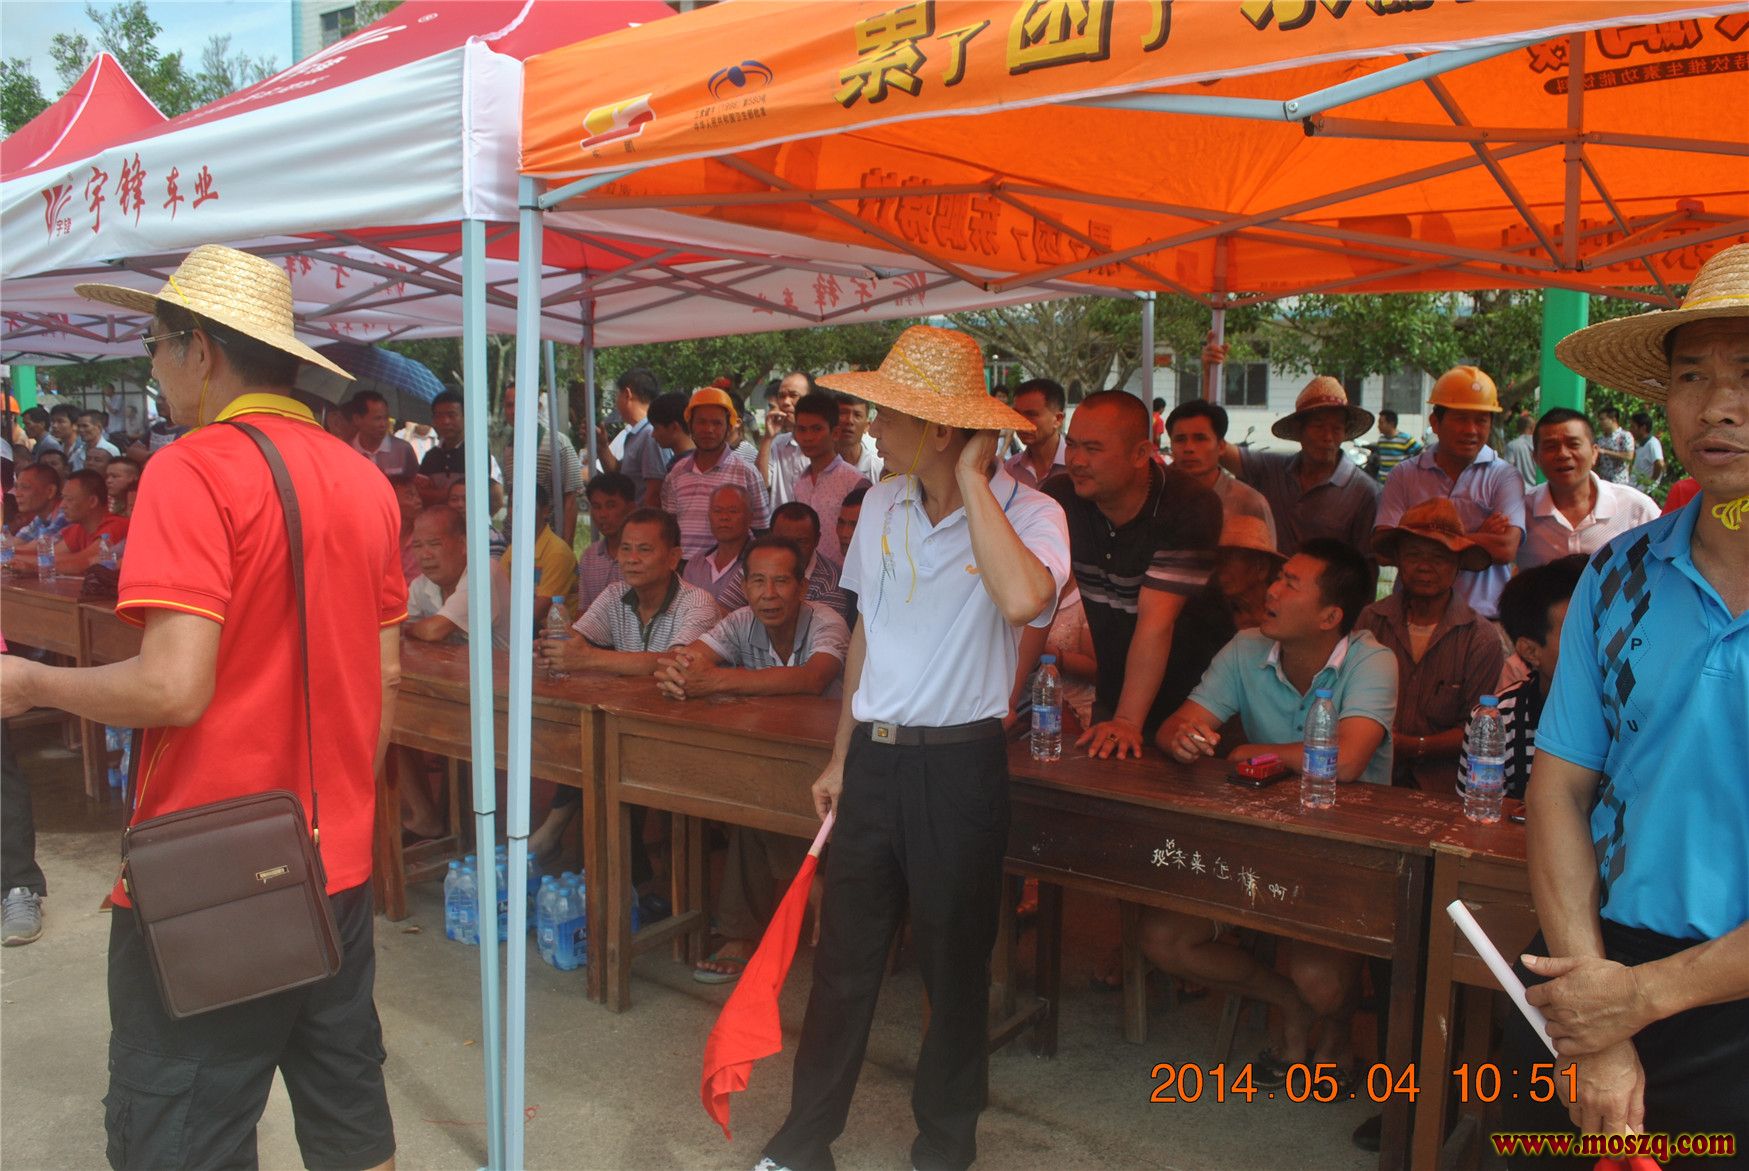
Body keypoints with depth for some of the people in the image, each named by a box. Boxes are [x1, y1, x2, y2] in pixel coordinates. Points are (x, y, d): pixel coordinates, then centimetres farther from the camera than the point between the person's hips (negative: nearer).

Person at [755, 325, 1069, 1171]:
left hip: (959, 762, -5)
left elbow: (1023, 599, -36)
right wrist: (841, 755, 16)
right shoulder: (883, 504, 5)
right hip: (874, 753, 5)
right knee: (843, 951, 13)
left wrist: (972, 478, -24)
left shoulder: (1027, 512, -13)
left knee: (954, 963, 11)